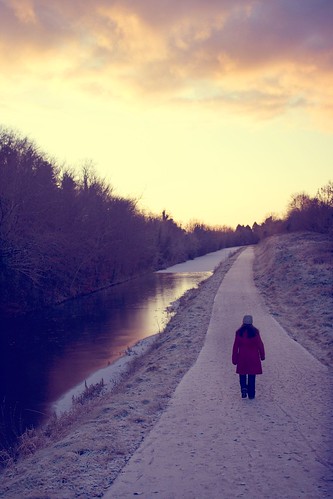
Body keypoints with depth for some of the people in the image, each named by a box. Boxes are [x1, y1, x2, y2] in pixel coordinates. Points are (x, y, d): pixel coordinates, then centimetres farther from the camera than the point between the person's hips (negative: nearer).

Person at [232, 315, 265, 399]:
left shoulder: (239, 332, -5)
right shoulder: (255, 332, -8)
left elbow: (235, 346, -3)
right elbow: (260, 345, -4)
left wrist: (234, 359, 4)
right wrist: (262, 355, 10)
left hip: (242, 358, 0)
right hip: (253, 358, 0)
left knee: (242, 374, 14)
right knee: (252, 376, 8)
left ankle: (243, 388, -8)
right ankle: (251, 394, 11)